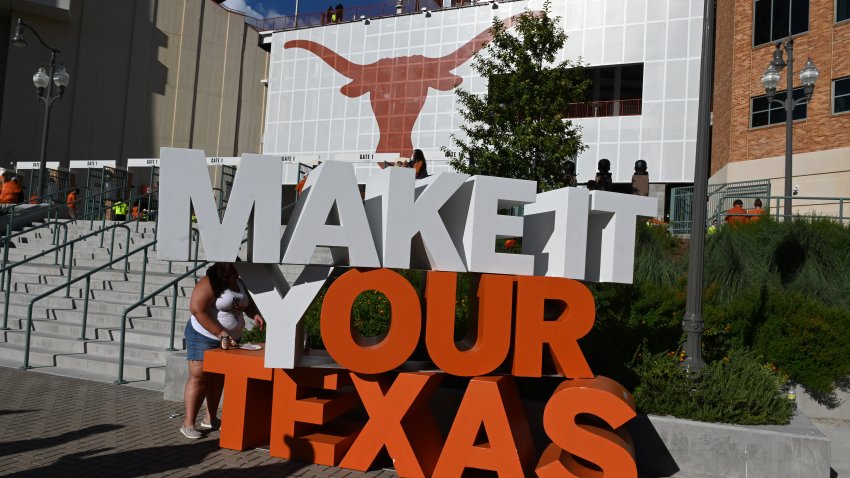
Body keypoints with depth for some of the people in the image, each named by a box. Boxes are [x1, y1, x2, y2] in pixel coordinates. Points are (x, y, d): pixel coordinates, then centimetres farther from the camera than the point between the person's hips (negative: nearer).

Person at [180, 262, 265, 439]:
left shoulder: (239, 283, 7)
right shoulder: (209, 284, -18)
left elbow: (247, 303, 20)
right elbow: (197, 310, -25)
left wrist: (255, 314, -4)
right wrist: (221, 333, -29)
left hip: (229, 340, 8)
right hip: (204, 337, -8)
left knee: (218, 378, 14)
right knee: (198, 377, -7)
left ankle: (210, 418, 26)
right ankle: (188, 423, -3)